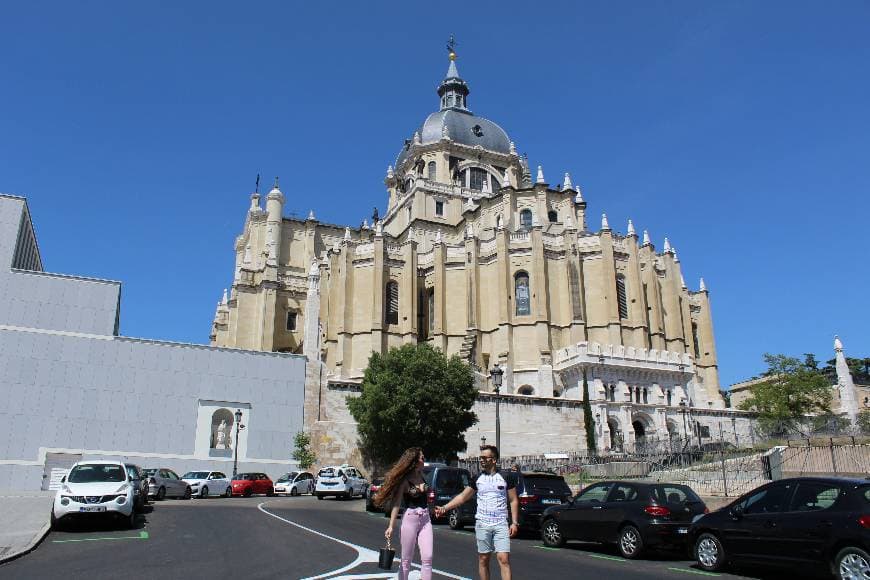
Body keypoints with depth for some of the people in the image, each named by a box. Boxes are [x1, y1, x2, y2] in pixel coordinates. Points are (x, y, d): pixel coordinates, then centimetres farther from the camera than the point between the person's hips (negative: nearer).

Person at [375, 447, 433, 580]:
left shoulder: (421, 475, 7)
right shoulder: (405, 480, -9)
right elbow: (396, 503, -11)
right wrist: (391, 526, -16)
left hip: (425, 519, 5)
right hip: (410, 519, -5)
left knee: (427, 558, -5)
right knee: (406, 560, 4)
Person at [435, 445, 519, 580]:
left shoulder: (506, 477, 0)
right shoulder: (477, 478, 6)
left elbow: (513, 501, 4)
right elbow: (462, 497, 9)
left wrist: (514, 522, -3)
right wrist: (444, 508, 0)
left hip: (501, 525, -2)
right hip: (482, 525, 3)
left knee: (504, 559, -10)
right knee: (483, 559, 7)